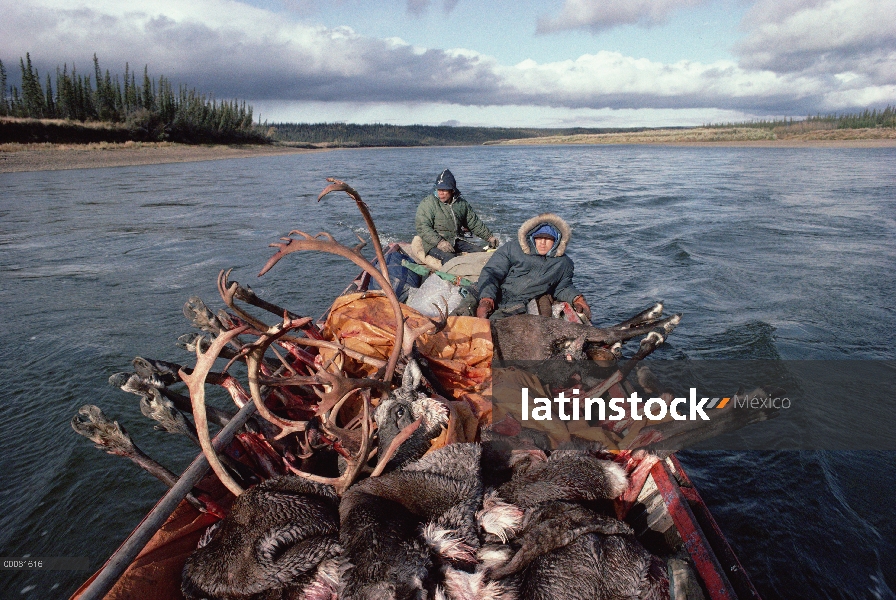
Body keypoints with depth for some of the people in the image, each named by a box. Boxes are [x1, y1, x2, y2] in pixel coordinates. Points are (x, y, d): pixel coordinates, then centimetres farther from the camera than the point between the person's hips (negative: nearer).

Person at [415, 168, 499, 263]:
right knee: (449, 258, -34)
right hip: (434, 244, -6)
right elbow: (422, 227, -14)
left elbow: (475, 223, 21)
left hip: (456, 241, 6)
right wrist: (439, 242, -27)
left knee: (481, 253, -9)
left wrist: (489, 237, 13)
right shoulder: (428, 203, -5)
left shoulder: (462, 204, 12)